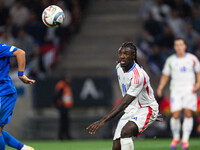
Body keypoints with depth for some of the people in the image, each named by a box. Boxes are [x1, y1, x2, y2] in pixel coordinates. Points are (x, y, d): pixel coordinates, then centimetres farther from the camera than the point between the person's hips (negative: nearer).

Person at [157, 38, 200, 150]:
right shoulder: (170, 60, 6)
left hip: (190, 90, -1)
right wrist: (160, 87, -2)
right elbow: (165, 76, 13)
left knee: (188, 114, -11)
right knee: (176, 115, -8)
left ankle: (185, 140, -3)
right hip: (176, 90, 1)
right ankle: (176, 138, 15)